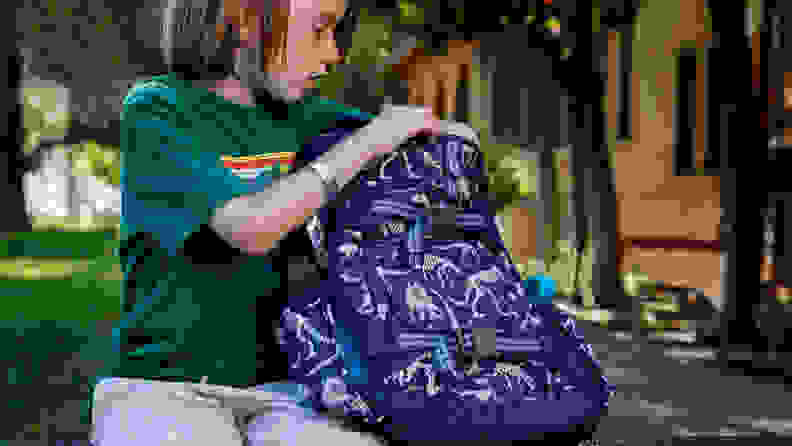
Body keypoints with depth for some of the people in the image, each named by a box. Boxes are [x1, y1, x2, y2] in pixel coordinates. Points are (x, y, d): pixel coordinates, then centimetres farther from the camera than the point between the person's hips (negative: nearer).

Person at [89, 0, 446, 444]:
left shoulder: (292, 113, 7)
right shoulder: (152, 113, -8)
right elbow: (252, 229, -23)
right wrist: (368, 141, -16)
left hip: (270, 398, 4)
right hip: (157, 395, -4)